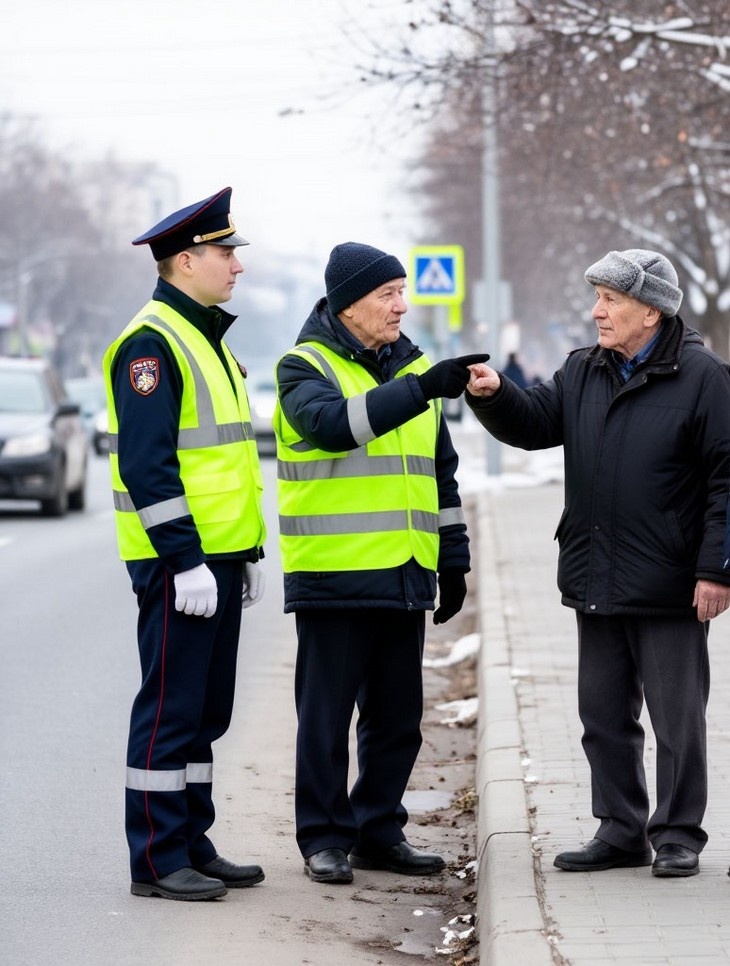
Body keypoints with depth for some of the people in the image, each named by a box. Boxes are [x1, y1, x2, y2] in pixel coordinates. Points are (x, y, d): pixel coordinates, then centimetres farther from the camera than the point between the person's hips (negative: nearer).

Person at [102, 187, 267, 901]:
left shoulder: (207, 338, 17)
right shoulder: (150, 344, -14)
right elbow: (147, 464, -20)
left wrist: (249, 552, 20)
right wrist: (184, 561, -23)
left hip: (217, 558, 10)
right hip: (179, 562, -10)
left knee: (206, 711, 13)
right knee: (170, 709, -5)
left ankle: (192, 845, 19)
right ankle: (156, 860, -1)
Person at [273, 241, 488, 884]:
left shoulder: (413, 368, 15)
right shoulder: (306, 367, -4)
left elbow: (441, 472, 22)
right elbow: (333, 422, -27)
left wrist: (454, 559, 20)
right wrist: (421, 389, -32)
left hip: (404, 578, 6)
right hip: (332, 576, -6)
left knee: (397, 715, 10)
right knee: (327, 713, 0)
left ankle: (379, 831, 21)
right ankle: (326, 838, 8)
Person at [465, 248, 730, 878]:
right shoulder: (583, 373, 11)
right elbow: (533, 422, 8)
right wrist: (493, 396, -13)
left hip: (669, 589, -6)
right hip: (595, 587, 7)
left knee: (677, 719, 2)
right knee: (605, 715, 12)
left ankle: (677, 838, 11)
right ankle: (621, 831, 21)